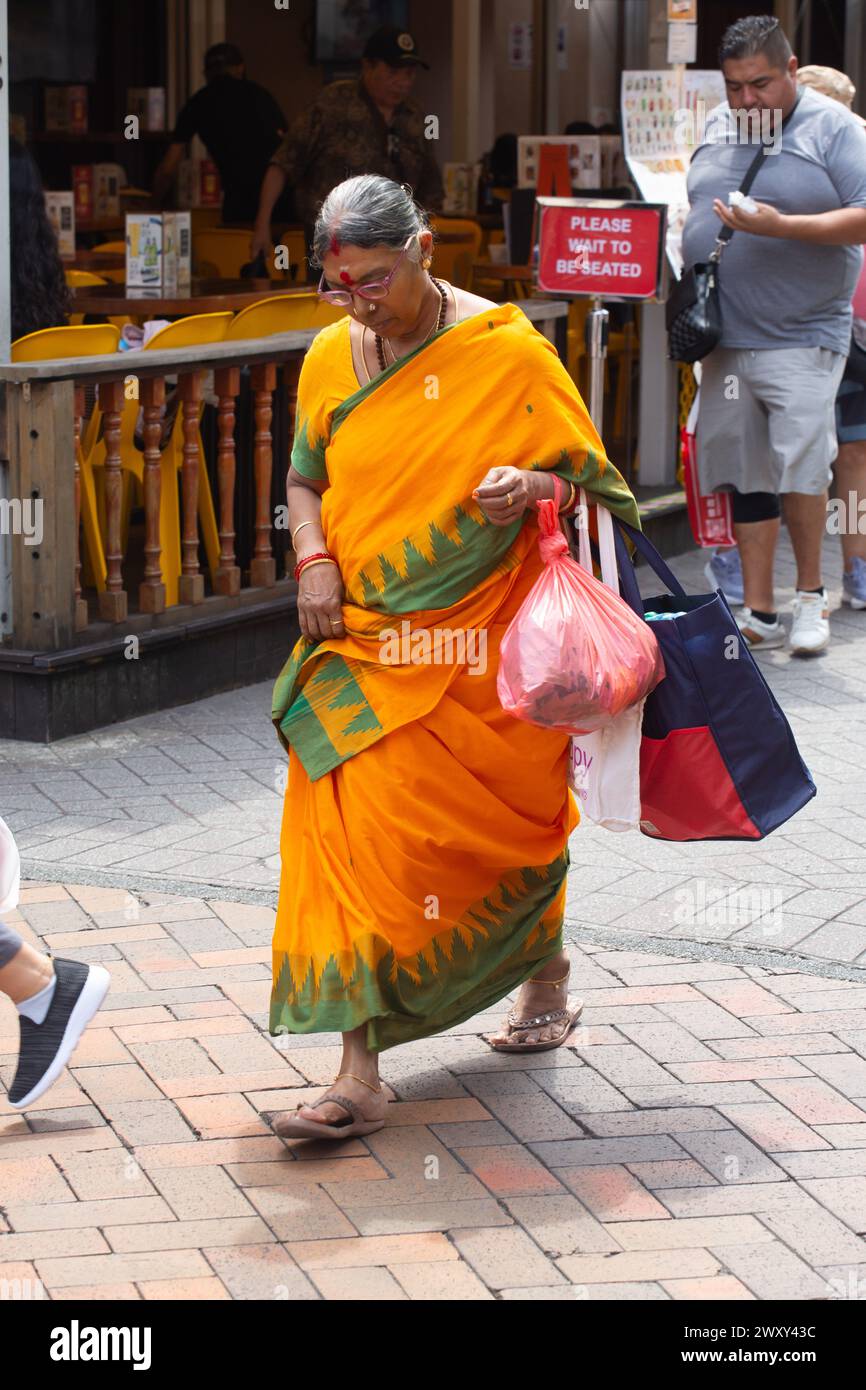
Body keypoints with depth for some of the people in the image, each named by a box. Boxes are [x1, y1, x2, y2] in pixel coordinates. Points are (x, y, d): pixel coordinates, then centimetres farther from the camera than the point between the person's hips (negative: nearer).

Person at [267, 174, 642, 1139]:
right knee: (352, 830, -7)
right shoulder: (330, 357, 6)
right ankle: (359, 1074, -4)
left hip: (478, 644, -3)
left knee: (504, 825, 10)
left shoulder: (507, 351, -7)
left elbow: (586, 476, -2)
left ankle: (546, 973, 40)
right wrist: (313, 560, -2)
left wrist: (527, 488, -25)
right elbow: (305, 478, 18)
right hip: (361, 644, 3)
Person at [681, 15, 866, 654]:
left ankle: (811, 595, 8)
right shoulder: (718, 127, 14)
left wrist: (781, 226, -23)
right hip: (724, 338, 6)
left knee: (799, 464, -13)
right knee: (742, 472, 6)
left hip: (802, 338, -6)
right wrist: (684, 270, 8)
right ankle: (758, 613, 13)